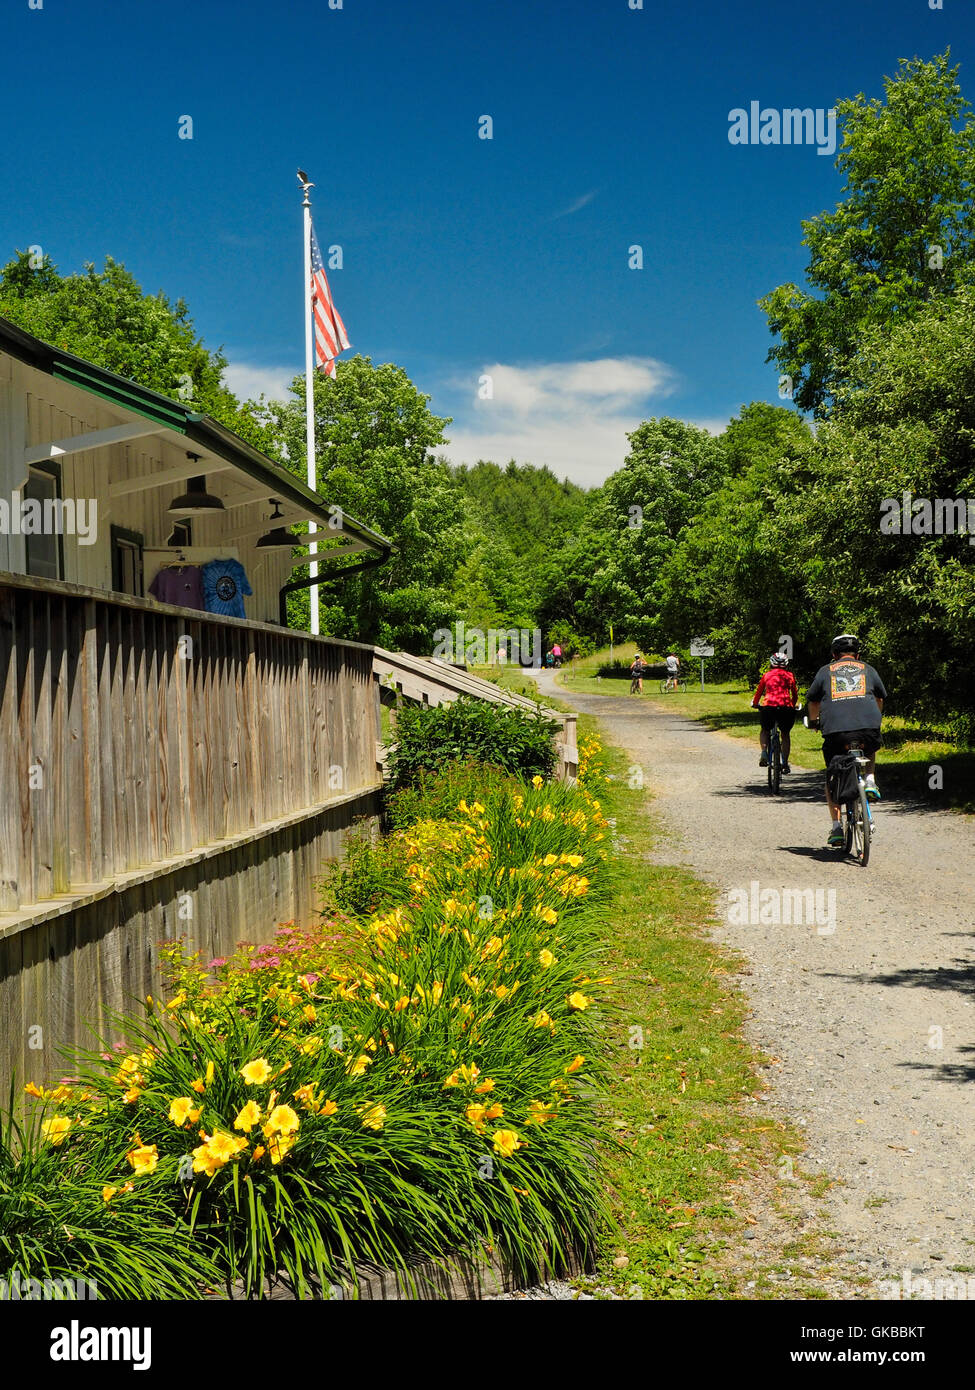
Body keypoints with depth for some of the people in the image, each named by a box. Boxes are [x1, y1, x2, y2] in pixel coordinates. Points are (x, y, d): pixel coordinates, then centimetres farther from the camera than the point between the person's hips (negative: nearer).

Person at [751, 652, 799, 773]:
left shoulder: (767, 675, 15)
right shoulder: (790, 675, 16)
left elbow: (759, 692, 23)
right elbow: (795, 695, 23)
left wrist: (755, 704, 41)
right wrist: (793, 706, 42)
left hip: (769, 706, 0)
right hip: (786, 707, 0)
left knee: (765, 730, 25)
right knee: (785, 734, 20)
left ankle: (764, 752, 2)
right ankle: (785, 763, 14)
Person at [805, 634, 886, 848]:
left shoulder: (825, 671, 19)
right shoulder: (868, 670, 22)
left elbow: (812, 701, 27)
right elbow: (880, 698, 36)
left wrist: (814, 721, 47)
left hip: (835, 731, -1)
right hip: (868, 728, 1)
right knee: (871, 751, 38)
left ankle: (836, 827, 11)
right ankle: (870, 780, 12)